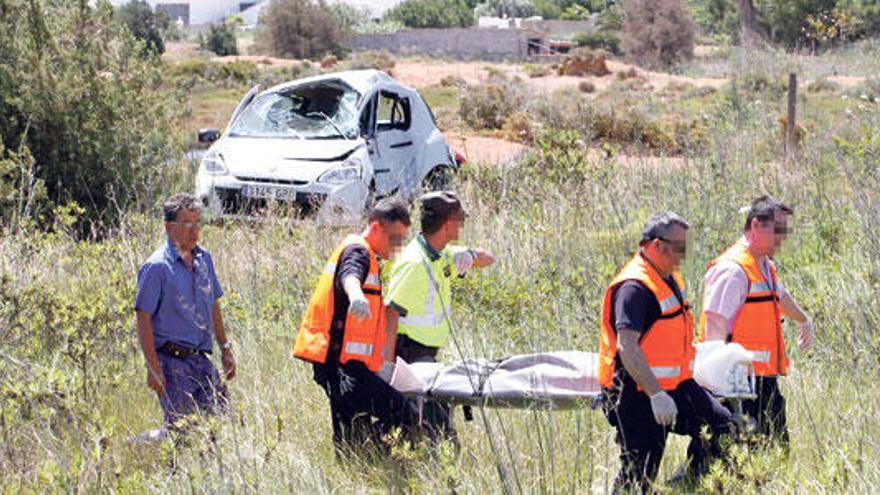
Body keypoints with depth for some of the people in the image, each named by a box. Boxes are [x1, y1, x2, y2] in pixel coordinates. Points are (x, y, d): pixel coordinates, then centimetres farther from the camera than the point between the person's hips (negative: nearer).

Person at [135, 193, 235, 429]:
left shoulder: (204, 258, 10)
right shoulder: (157, 267, -12)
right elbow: (143, 319, -13)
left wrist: (225, 349, 18)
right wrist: (153, 368, -17)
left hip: (202, 359, 7)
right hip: (172, 361, -7)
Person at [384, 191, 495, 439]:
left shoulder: (442, 256, 9)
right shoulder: (415, 263, -20)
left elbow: (488, 259, 18)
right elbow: (391, 314, -23)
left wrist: (471, 255, -6)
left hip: (426, 354, 10)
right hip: (410, 352, -10)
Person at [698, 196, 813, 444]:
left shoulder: (765, 267, 17)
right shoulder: (733, 270, -15)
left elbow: (781, 296, 41)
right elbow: (715, 329, -22)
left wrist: (804, 320, 58)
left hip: (765, 377, 10)